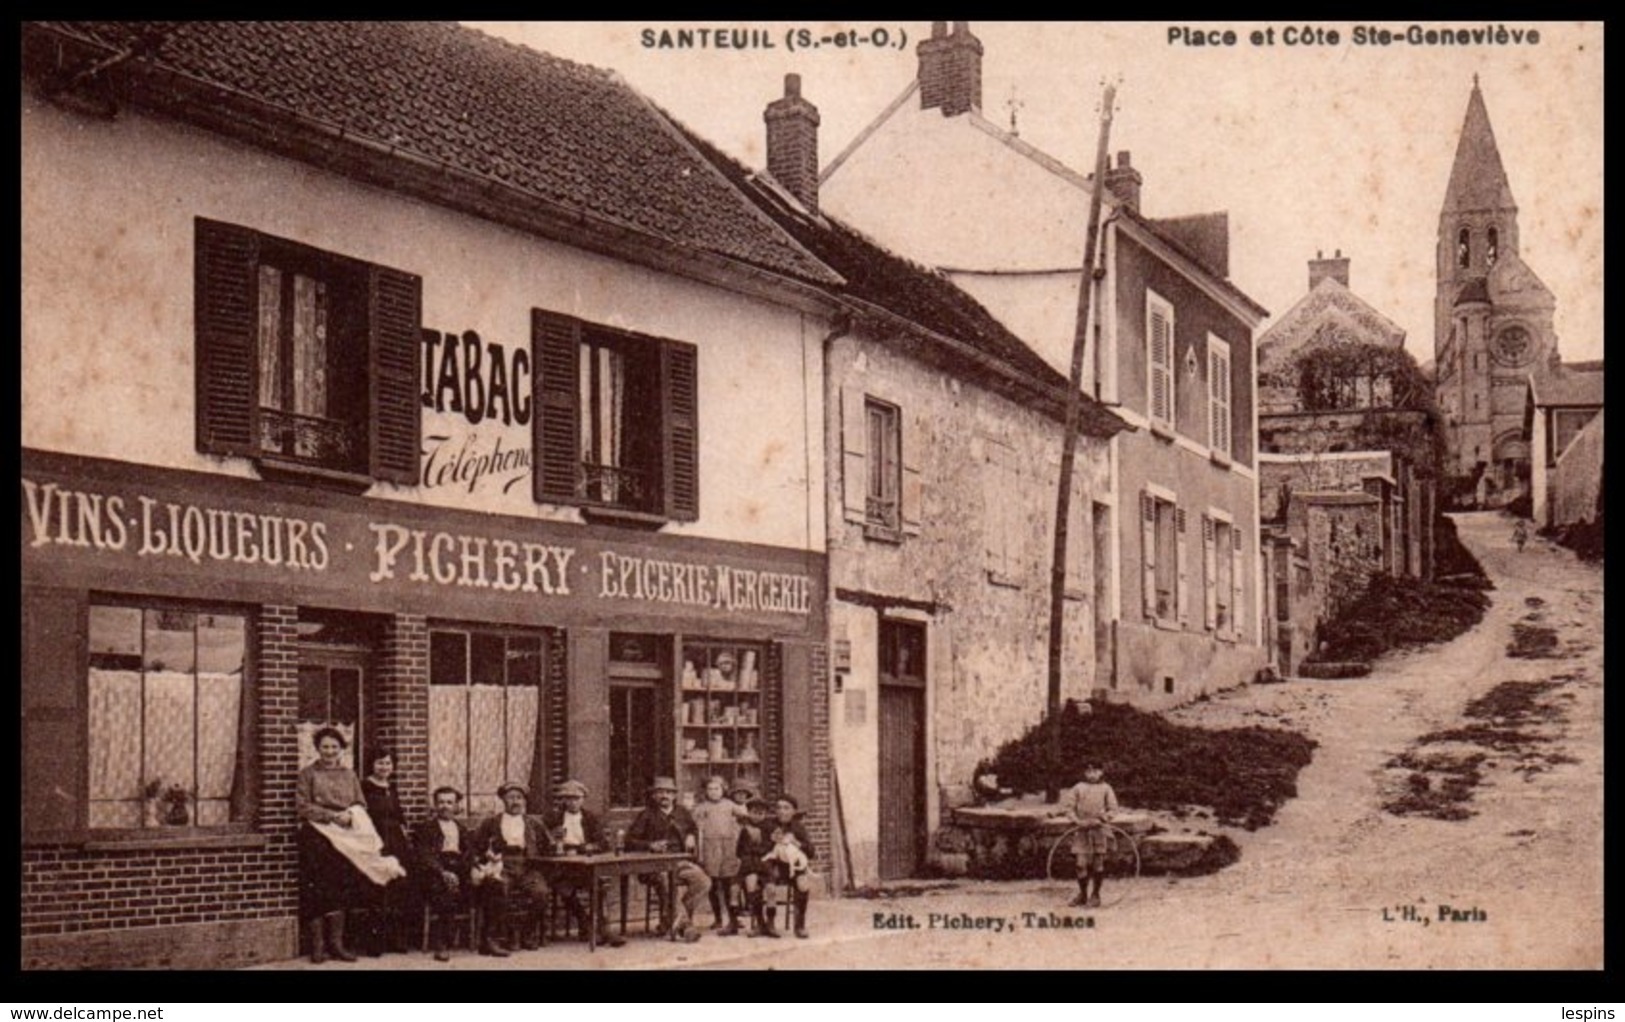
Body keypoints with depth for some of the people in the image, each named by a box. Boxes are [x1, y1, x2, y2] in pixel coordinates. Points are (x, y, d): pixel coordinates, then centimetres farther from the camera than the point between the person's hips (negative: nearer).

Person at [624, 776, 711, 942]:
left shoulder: (682, 813, 17)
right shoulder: (647, 815, 3)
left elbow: (694, 829, 36)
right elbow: (630, 841, -2)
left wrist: (691, 837, 12)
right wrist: (650, 845, -16)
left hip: (681, 862, 5)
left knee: (704, 882, -22)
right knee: (667, 883, -37)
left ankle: (673, 922, -13)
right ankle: (685, 924, -22)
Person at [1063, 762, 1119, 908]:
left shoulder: (1105, 788, 5)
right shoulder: (1078, 788, 6)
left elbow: (1113, 808, 3)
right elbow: (1068, 804, 3)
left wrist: (1101, 819, -12)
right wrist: (1078, 820, -9)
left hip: (1100, 829, -1)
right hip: (1082, 830, 1)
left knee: (1098, 863, 1)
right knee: (1081, 862, -1)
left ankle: (1095, 895, 14)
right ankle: (1082, 894, 14)